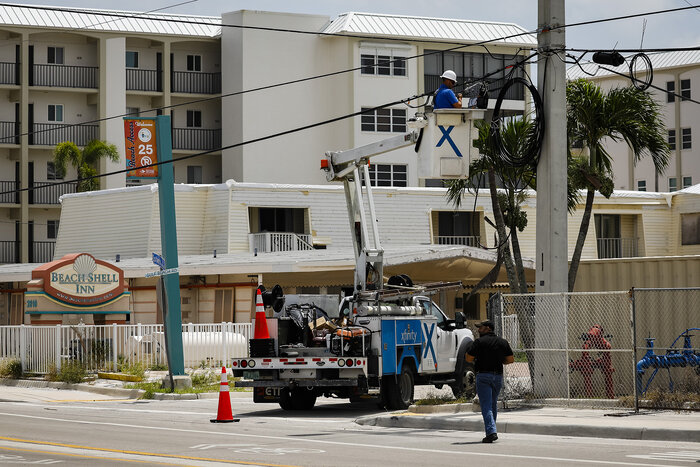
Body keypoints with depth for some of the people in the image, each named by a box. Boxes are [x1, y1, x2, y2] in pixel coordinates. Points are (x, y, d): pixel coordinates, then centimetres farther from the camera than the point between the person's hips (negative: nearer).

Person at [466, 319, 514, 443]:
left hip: (483, 376, -5)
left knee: (486, 406, -7)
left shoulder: (479, 342, -7)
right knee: (493, 404, 19)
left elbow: (469, 359, -8)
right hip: (498, 376, 5)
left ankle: (491, 432, -20)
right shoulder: (503, 342, 7)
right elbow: (510, 359, 7)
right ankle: (491, 431, 26)